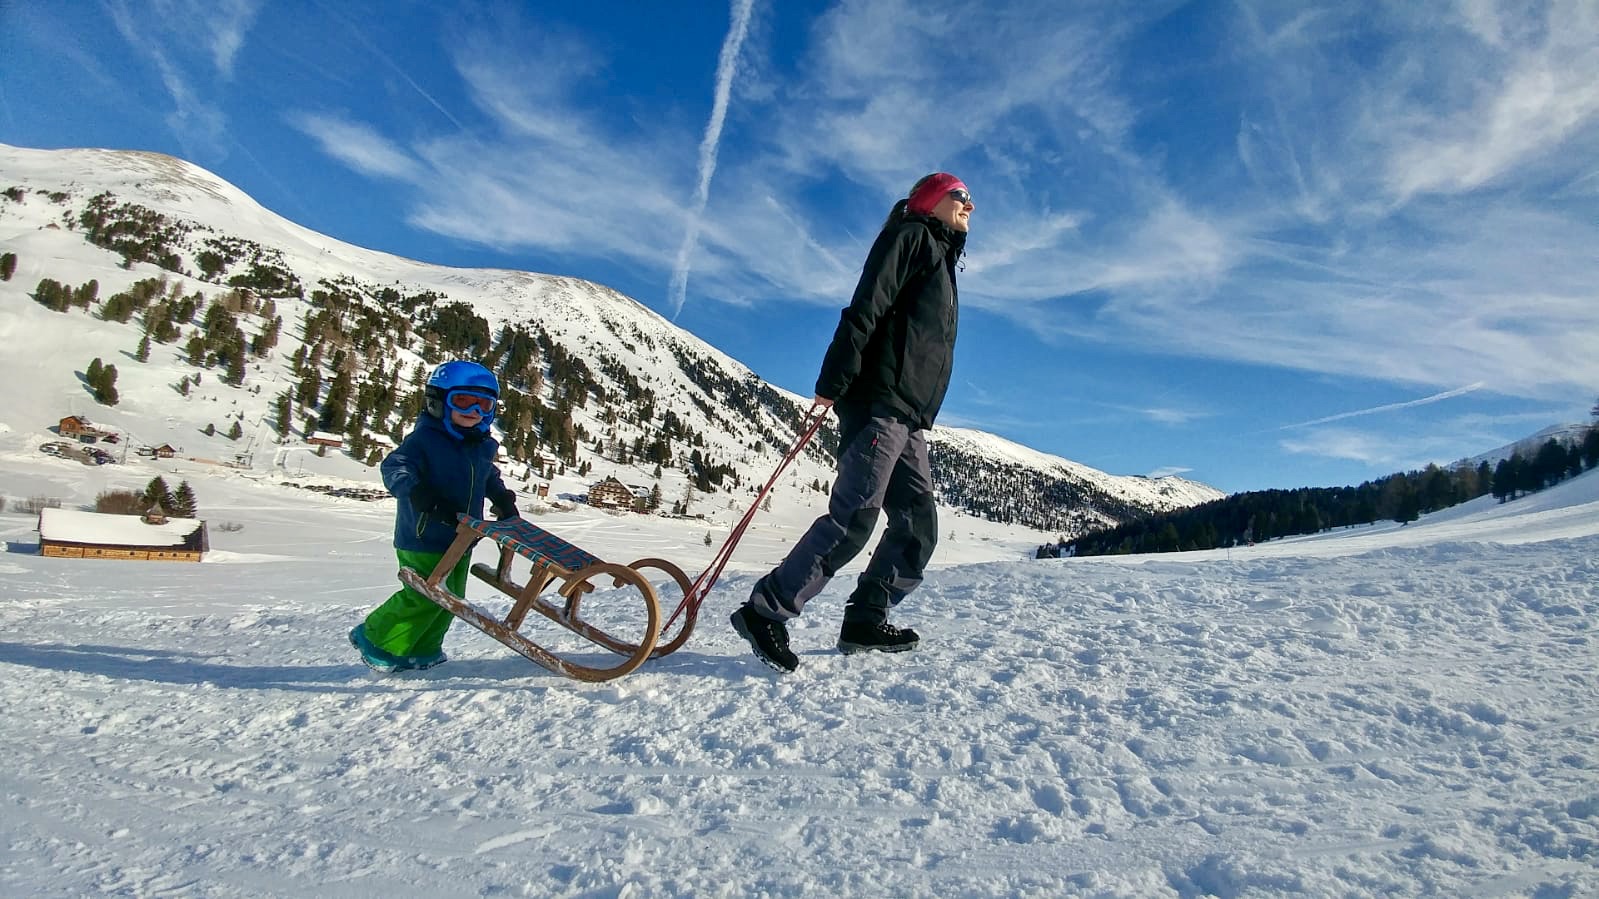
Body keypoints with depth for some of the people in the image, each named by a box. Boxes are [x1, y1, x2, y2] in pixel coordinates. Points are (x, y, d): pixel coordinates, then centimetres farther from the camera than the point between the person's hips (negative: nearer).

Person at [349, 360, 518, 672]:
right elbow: (394, 467, -24)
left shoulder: (482, 447, 10)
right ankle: (377, 640, 11)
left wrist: (504, 502, 17)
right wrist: (420, 494, -38)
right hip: (423, 538, -8)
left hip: (461, 538, 8)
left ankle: (422, 649, 28)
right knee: (427, 595, -10)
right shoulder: (425, 439, -13)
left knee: (452, 596, 11)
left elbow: (490, 479, 29)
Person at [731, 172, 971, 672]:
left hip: (909, 419, 10)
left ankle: (865, 621, 12)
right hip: (880, 402, -10)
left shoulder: (942, 258, 32)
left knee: (918, 527, 5)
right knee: (854, 518, -18)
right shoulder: (911, 236, 4)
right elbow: (866, 308, -12)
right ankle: (765, 612, -14)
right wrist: (833, 382, -23)